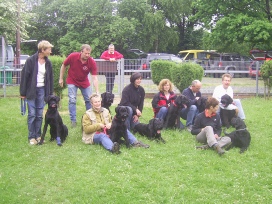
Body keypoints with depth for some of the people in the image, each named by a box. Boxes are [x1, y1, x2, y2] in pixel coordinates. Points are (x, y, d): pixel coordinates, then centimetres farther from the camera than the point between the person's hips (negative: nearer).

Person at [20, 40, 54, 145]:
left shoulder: (48, 63, 4)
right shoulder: (31, 60, -11)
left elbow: (50, 78, 10)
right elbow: (24, 76, -9)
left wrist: (50, 93, 8)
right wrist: (23, 93, -9)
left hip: (42, 90, 4)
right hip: (31, 90, -4)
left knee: (39, 115, 7)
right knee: (32, 114, -1)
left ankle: (38, 135, 17)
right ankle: (31, 137, 7)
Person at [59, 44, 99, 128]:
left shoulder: (92, 62, -25)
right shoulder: (72, 56, -25)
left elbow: (94, 78, -26)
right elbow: (64, 66, -6)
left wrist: (97, 92, -35)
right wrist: (61, 78, -3)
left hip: (84, 82, 2)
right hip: (72, 81, -2)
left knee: (89, 100, 5)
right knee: (72, 100, -9)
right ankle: (73, 120, -2)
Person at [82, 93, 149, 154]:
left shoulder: (105, 111, 17)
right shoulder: (87, 114, 0)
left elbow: (111, 122, 25)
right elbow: (86, 129, -8)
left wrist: (110, 124, -1)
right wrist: (98, 125, -16)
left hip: (107, 132, 6)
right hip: (94, 135, -6)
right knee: (102, 135, -41)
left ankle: (135, 142, -24)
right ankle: (112, 148, -72)